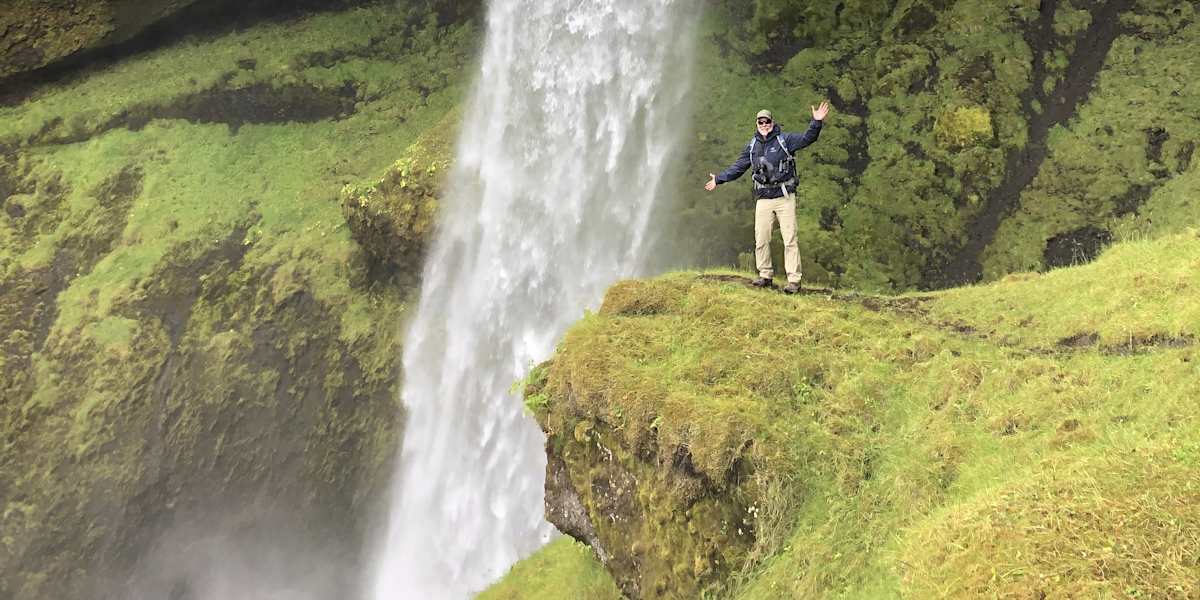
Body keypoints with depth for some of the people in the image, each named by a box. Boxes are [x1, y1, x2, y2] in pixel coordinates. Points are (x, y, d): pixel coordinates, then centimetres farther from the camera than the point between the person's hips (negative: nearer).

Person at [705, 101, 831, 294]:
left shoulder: (785, 140, -2)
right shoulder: (752, 146, 10)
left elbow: (807, 138, -16)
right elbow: (738, 167, 19)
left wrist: (817, 122, -32)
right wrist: (719, 179, 19)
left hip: (785, 198, -4)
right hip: (763, 200, 4)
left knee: (790, 240, -5)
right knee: (761, 240, 5)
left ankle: (794, 280, -3)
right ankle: (765, 276, 19)